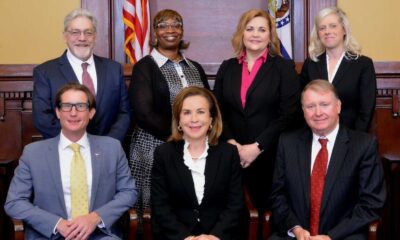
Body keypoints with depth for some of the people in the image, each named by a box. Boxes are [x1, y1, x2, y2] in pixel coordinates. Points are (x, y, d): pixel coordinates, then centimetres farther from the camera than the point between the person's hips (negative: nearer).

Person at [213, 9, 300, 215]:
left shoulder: (284, 67, 1)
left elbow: (288, 115, -7)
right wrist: (231, 143, -7)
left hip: (271, 156, -2)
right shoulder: (227, 67, 11)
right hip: (234, 156, 3)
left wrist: (257, 147, -13)